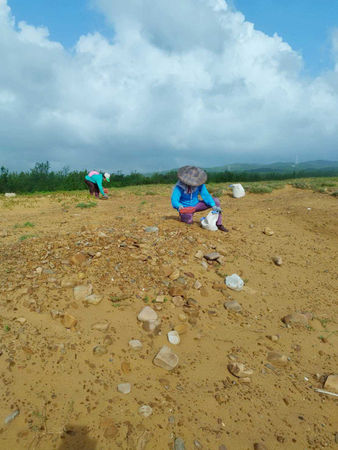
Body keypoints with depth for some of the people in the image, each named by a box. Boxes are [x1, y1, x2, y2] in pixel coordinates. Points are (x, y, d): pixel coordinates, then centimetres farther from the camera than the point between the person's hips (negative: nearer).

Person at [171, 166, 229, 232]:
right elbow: (174, 200, -30)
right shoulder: (179, 186, -24)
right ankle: (182, 216, 12)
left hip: (195, 205, 4)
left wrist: (213, 206, -33)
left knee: (216, 201, -12)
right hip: (185, 208, -3)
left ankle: (219, 224, -4)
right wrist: (179, 206, -54)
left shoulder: (199, 184, -15)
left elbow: (205, 195, -18)